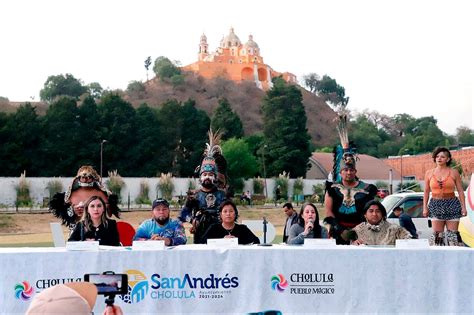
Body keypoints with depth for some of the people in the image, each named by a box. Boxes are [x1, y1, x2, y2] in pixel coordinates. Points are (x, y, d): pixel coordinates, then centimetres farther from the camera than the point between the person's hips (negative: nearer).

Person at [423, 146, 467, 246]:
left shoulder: (454, 172, 0)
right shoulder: (429, 173, 5)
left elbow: (460, 191, 2)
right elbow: (426, 192, 9)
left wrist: (463, 207, -4)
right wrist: (425, 207, 3)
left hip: (452, 205, -1)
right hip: (436, 205, 1)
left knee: (453, 234, 1)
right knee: (437, 234, -1)